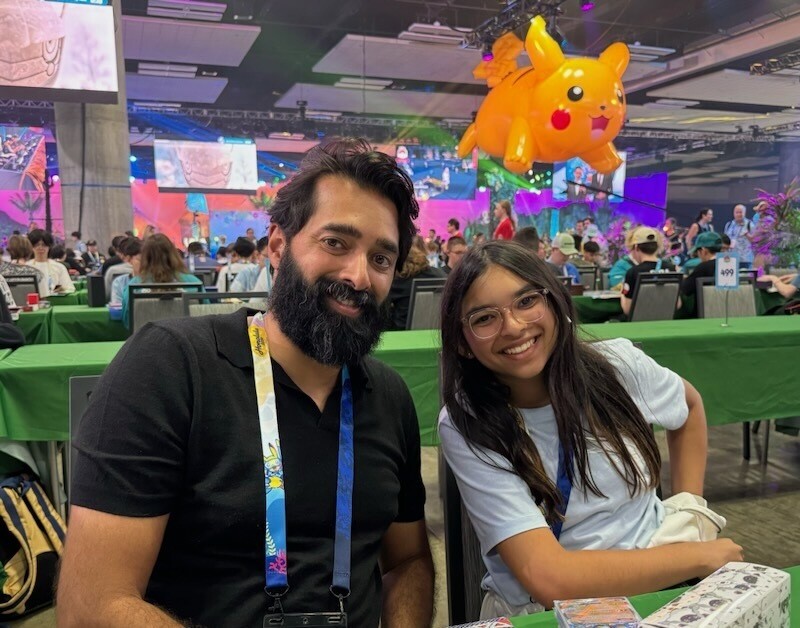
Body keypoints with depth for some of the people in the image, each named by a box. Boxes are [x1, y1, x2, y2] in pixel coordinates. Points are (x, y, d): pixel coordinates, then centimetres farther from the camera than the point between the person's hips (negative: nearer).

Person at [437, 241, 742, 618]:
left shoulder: (617, 365, -7)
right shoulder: (465, 427, -17)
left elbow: (689, 407, 16)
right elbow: (548, 578, -24)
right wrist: (701, 556, -16)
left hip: (655, 590, 5)